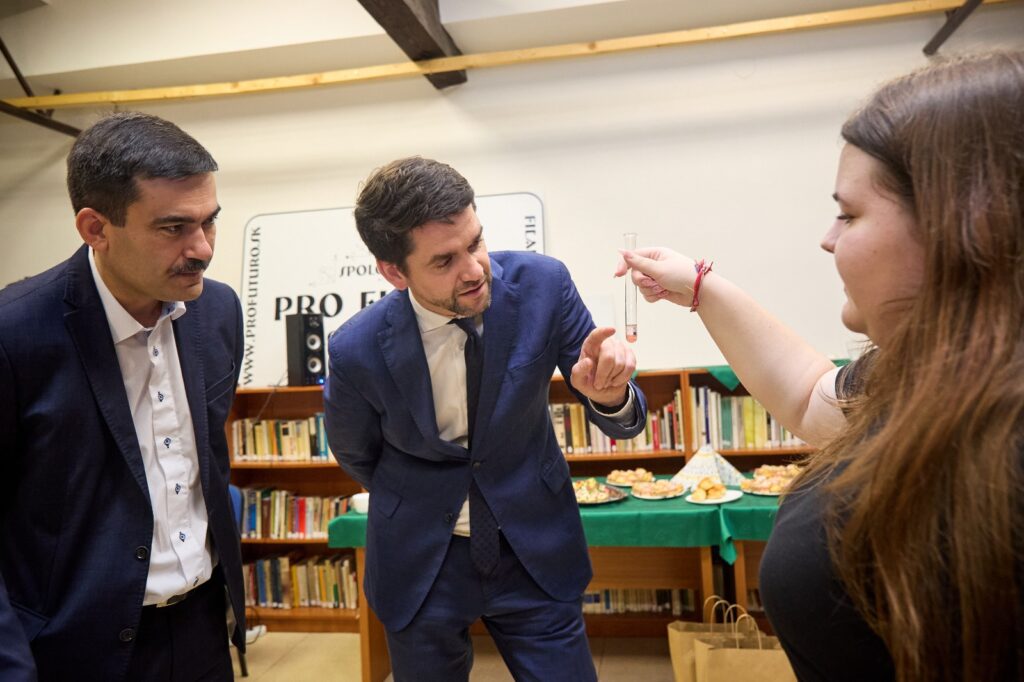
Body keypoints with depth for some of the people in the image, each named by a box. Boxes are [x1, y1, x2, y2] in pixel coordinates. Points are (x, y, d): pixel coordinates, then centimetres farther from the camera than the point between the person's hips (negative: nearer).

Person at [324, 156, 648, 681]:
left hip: (536, 550, 1)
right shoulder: (356, 352, -21)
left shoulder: (542, 284, -19)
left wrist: (611, 395, -33)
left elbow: (619, 421, -11)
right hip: (420, 561, 0)